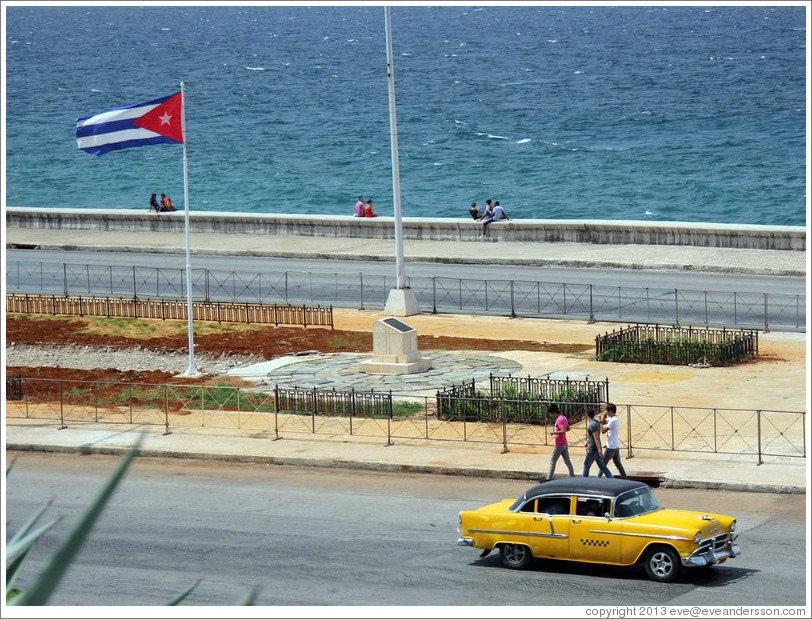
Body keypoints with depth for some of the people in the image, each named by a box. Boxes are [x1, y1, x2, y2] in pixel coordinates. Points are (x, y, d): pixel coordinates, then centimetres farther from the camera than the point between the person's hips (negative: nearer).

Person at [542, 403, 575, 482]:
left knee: (552, 461, 1)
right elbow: (568, 429, 22)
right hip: (565, 444, 9)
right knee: (567, 461, 11)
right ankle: (573, 477, 11)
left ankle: (549, 478, 6)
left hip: (559, 445, -9)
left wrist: (554, 432, -18)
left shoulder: (559, 420, -20)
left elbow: (563, 431, -30)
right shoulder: (564, 418, 10)